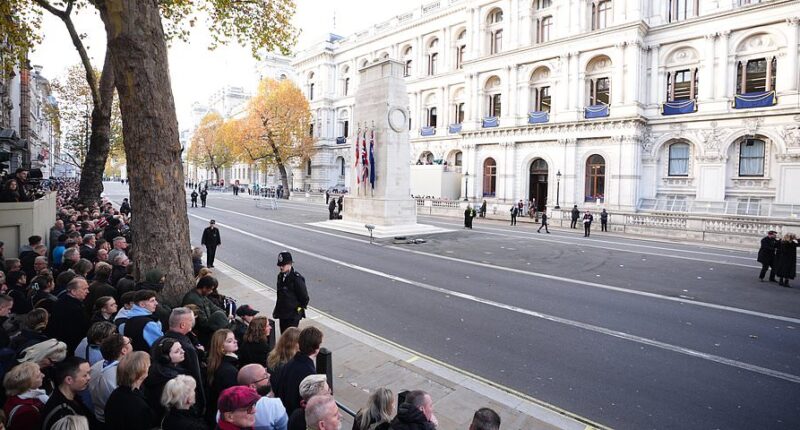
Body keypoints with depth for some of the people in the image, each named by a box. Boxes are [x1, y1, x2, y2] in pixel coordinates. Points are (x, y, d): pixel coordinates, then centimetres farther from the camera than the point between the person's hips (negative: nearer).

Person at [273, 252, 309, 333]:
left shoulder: (296, 278, -18)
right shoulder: (280, 276, 5)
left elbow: (304, 298, -13)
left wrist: (300, 309, -6)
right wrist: (277, 310, 15)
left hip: (293, 315, -7)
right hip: (282, 313, 8)